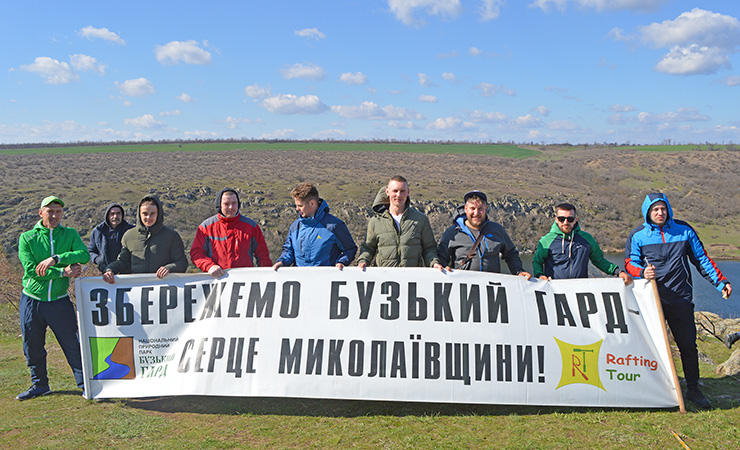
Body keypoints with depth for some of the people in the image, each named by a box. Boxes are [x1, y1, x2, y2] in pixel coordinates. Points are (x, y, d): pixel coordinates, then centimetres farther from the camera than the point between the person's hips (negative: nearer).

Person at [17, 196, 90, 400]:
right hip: (31, 300, 1)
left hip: (60, 301, -1)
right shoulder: (27, 238, -1)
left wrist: (55, 258, -27)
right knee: (32, 347, 11)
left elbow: (84, 255, -17)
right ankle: (39, 385, 31)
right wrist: (63, 272, -18)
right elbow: (31, 270, -13)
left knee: (73, 345, 0)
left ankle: (85, 383, 13)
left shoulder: (70, 234, 2)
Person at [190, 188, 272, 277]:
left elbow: (262, 254, 16)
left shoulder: (251, 226, 12)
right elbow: (196, 252, 7)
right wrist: (210, 266, -11)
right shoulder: (207, 226, 9)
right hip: (217, 277, 0)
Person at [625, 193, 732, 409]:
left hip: (680, 298, 1)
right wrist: (642, 272, -20)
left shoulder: (684, 230, 6)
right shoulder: (637, 235, 3)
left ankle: (693, 389, 16)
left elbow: (701, 259, 12)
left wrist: (720, 282, 6)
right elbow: (630, 262, 2)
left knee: (688, 345, 3)